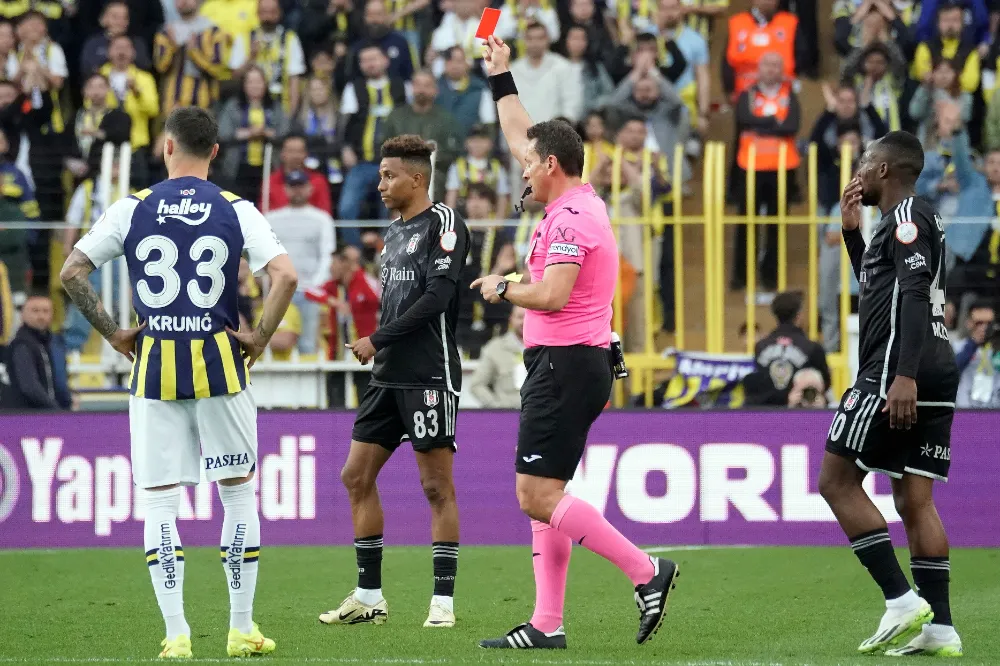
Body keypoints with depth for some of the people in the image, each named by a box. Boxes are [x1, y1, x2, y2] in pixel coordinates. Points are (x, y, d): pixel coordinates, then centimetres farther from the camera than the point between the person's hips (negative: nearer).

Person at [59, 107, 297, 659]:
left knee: (159, 500, 5)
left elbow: (71, 272, -1)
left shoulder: (132, 209, 1)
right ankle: (242, 630, 10)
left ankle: (176, 634, -1)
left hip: (154, 366, 0)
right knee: (239, 493, 10)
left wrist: (111, 333, 7)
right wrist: (261, 337, -2)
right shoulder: (236, 210, -1)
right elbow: (285, 275, -13)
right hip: (219, 365, 0)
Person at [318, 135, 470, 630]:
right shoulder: (395, 230, 18)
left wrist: (378, 339, -15)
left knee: (437, 486, -5)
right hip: (389, 376, 9)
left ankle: (443, 601, 0)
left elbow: (437, 297, -17)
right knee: (356, 477, 6)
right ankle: (369, 597, 12)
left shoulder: (443, 223, -8)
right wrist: (379, 350, 12)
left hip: (430, 375, -9)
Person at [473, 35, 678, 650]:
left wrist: (502, 288, -7)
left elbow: (551, 294, -25)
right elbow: (521, 137, 29)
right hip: (578, 363, 10)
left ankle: (646, 571, -13)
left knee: (538, 496, -13)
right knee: (542, 497, 8)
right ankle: (547, 625, 5)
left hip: (566, 364, -10)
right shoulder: (581, 203, 15)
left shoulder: (570, 217, -14)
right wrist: (501, 77, 33)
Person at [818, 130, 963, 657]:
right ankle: (939, 628, -1)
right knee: (914, 500, 6)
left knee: (837, 481, -4)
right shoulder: (919, 221, 23)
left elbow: (914, 294, -20)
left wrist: (904, 375, -28)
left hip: (896, 374, -10)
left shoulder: (906, 217, -7)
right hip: (937, 377, 10)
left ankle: (901, 599, -12)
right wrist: (852, 233, 26)